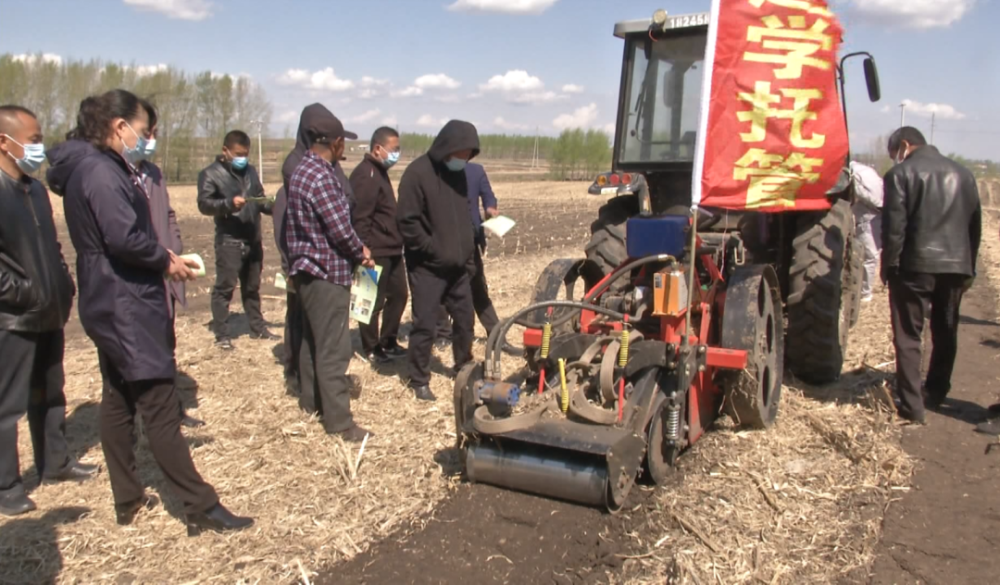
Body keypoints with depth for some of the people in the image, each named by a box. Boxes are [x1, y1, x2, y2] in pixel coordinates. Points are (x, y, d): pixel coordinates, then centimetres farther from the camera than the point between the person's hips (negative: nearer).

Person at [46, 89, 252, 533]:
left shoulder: (91, 167, 14)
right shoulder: (101, 171, -17)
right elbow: (124, 238, -28)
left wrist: (163, 258, 5)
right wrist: (166, 260, -12)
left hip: (112, 304, 11)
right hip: (126, 305, -11)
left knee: (118, 401, 16)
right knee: (158, 406, -6)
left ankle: (128, 500, 28)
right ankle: (201, 508, 1)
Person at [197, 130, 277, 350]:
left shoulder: (250, 171, 14)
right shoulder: (211, 174, -4)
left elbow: (260, 199, 19)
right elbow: (204, 203, -12)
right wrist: (229, 203, -28)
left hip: (253, 241, 6)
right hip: (229, 241, -6)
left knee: (252, 287, 16)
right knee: (225, 287, -4)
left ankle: (258, 328, 27)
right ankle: (222, 334, 4)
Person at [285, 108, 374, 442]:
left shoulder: (304, 170, 11)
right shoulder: (321, 177, -20)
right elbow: (339, 228, -21)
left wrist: (356, 248, 5)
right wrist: (361, 254, -4)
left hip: (309, 271, 11)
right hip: (327, 273, -11)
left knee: (313, 339, 21)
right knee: (333, 348, -5)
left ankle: (312, 400, 35)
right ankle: (338, 421, 2)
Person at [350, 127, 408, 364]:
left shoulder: (379, 172, 15)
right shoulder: (366, 175, -17)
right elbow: (360, 218, -23)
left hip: (391, 250, 10)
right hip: (376, 253, -10)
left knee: (398, 294, 15)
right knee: (374, 301, 1)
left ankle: (388, 342, 28)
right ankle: (371, 349, 14)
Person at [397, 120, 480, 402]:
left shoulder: (458, 172, 8)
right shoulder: (418, 173, -15)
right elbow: (407, 222, -18)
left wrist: (469, 254, 13)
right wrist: (436, 251, -17)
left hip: (458, 265, 7)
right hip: (427, 266, -7)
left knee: (465, 319, 13)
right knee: (425, 325, 0)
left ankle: (464, 369, 31)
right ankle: (419, 380, 14)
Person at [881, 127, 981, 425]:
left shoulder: (901, 173, -5)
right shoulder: (963, 173, 13)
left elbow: (894, 227, -12)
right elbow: (976, 224, 14)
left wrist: (889, 266, -4)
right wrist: (968, 267, 19)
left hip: (916, 265, -6)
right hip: (957, 265, 6)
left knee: (908, 336, 1)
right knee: (946, 334, 19)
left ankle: (911, 407, 0)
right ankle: (936, 393, 33)